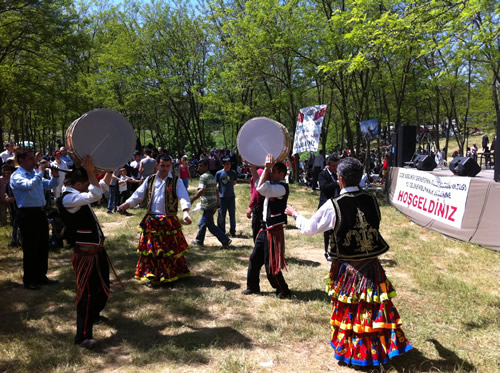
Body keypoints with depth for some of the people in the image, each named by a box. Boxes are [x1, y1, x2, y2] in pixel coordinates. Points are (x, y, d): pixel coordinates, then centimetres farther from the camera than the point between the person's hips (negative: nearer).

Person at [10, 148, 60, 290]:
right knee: (30, 248, 0)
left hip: (40, 213, 8)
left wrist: (55, 177, -1)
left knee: (43, 246, 14)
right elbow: (30, 185, -29)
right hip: (28, 214, -8)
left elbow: (49, 185, 18)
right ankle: (29, 280, 13)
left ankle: (41, 276, 26)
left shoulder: (34, 174, 13)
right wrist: (40, 172, -20)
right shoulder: (16, 176, -10)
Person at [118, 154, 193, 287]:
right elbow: (138, 195, 6)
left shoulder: (176, 181, -3)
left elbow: (183, 196, -17)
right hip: (151, 220, 3)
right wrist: (126, 205, -9)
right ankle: (151, 276, 18)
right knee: (151, 248, 6)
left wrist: (185, 211, -34)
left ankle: (172, 274, 21)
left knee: (172, 249, 4)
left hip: (169, 221, -2)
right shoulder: (150, 180, 7)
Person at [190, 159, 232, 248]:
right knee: (202, 223, 20)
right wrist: (218, 202, 24)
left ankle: (225, 240, -5)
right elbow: (216, 190, 20)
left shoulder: (203, 176, -14)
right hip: (214, 204, 10)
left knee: (211, 225, -4)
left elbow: (201, 190, -26)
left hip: (208, 205, -10)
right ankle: (199, 240, 30)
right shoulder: (212, 176, 15)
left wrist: (192, 200, -24)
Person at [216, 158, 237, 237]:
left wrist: (228, 185, 5)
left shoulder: (233, 173, 2)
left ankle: (232, 231, 18)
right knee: (221, 215, 4)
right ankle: (221, 231, 17)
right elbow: (217, 185, 3)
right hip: (222, 197, -2)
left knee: (232, 215, 6)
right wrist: (217, 196, 0)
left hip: (231, 196, 2)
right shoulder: (219, 173, -3)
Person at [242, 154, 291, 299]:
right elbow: (257, 179, 17)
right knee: (255, 258, 16)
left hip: (274, 231, -9)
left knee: (271, 264, -1)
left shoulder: (281, 187, -19)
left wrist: (267, 168, -27)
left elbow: (261, 188, -33)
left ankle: (283, 291, 16)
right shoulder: (272, 184, 9)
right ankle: (253, 287, 31)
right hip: (265, 228, 9)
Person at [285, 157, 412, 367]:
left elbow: (309, 229, -5)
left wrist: (295, 214, 13)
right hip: (371, 265, 3)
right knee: (375, 308, 16)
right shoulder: (371, 201, -6)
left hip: (347, 268, -3)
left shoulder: (333, 206, -17)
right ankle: (380, 348, 30)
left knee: (347, 311, 15)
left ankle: (348, 350, 31)